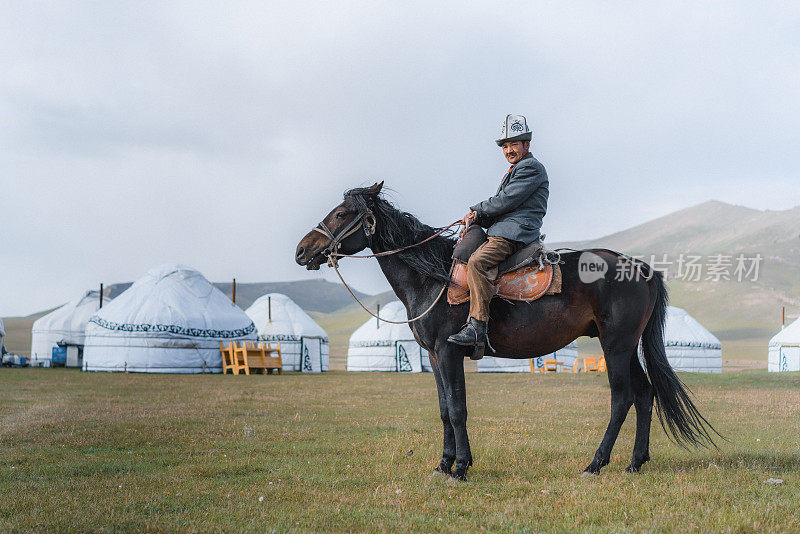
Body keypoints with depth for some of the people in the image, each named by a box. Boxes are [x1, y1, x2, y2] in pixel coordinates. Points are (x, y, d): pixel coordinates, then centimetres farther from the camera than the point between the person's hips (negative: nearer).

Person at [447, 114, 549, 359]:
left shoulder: (531, 167, -3)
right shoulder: (515, 170, 29)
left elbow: (506, 201, -13)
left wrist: (477, 209, 0)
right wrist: (479, 217, 7)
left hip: (515, 233, -11)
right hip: (501, 233, 11)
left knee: (477, 262, -30)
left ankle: (478, 328, -35)